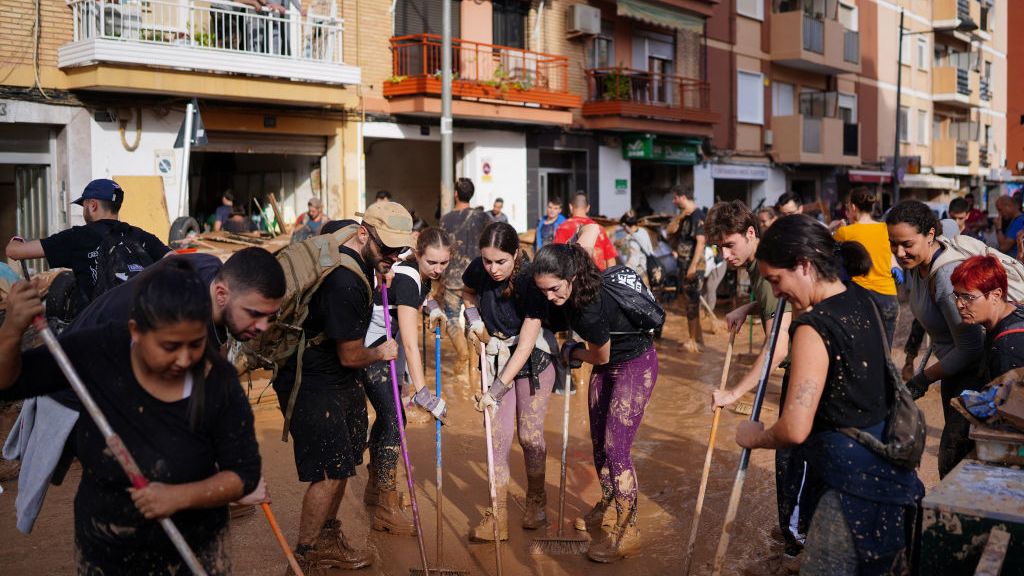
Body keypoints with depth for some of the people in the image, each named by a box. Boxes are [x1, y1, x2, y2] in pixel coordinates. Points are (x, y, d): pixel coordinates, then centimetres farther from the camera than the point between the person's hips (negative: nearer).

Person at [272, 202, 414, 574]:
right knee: (330, 472, -7)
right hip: (311, 383, -10)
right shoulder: (345, 282, -32)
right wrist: (382, 353, 1)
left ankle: (328, 541, 33)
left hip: (337, 378, 10)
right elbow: (350, 356, -21)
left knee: (344, 461, 17)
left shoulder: (344, 231, -4)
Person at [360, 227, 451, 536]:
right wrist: (424, 394, -39)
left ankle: (375, 486, 33)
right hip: (370, 349, -9)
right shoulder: (406, 279, -30)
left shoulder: (424, 272, -4)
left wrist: (429, 304, 2)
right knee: (394, 419, -12)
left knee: (387, 413, 16)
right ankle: (386, 509, -7)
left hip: (387, 345, 9)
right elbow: (410, 345, -36)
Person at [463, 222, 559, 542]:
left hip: (534, 360, -3)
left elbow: (525, 345, -26)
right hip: (496, 357, 4)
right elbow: (468, 295, 13)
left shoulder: (531, 281, -27)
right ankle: (499, 513, 5)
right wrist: (473, 321, -7)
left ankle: (536, 500, 25)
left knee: (530, 434, 2)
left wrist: (497, 388, -28)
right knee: (498, 436, -1)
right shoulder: (478, 270, -14)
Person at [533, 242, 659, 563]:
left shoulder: (591, 307, -36)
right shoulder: (566, 294, -15)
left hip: (635, 365, -8)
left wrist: (571, 352, 2)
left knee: (615, 448, -10)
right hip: (607, 366, 8)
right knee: (598, 442, 15)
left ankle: (626, 535, -1)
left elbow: (600, 357, -17)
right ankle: (608, 507, 35)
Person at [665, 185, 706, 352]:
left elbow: (700, 242, -19)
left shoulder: (697, 216, -14)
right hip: (683, 264, 9)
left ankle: (695, 340, 2)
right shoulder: (684, 215, 14)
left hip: (694, 266, -9)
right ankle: (697, 338, 20)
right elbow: (669, 231, 10)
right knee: (689, 303, 13)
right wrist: (679, 217, -5)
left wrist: (693, 266, -23)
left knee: (692, 304, -5)